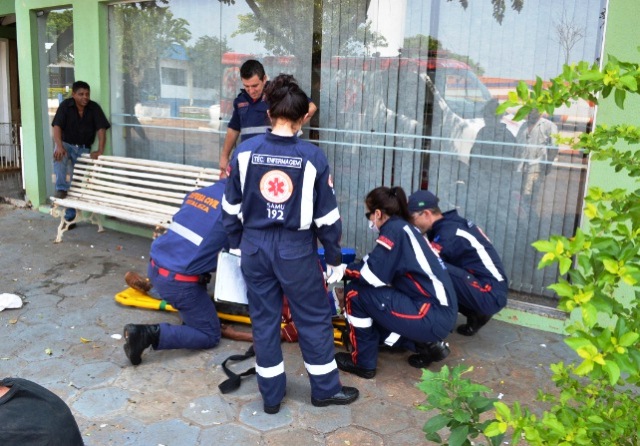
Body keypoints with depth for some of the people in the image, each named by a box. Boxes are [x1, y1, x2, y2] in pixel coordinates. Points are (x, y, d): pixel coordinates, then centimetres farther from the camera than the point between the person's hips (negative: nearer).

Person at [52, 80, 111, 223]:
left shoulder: (94, 108, -8)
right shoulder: (65, 106, -11)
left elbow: (101, 129, -13)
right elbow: (57, 127, -19)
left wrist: (100, 150, -25)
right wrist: (59, 146, -36)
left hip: (84, 148, 1)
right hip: (67, 144, -1)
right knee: (59, 155, -37)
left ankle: (70, 215, 7)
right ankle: (61, 189, -27)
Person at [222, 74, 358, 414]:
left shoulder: (245, 152, -6)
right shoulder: (312, 157, -12)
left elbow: (231, 207, 2)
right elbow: (327, 216, -7)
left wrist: (237, 245, 17)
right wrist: (334, 259, 5)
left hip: (255, 247, 3)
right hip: (296, 249, -2)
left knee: (264, 320, 15)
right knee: (314, 319, 15)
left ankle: (271, 395, 27)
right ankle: (326, 388, 29)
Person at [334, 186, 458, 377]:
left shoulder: (394, 229, -12)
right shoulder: (404, 228, 16)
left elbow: (373, 275, -16)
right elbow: (381, 268, 20)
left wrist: (345, 269, 0)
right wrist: (349, 268, 18)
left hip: (432, 316, -9)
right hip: (441, 314, 9)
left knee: (355, 292, -6)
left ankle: (363, 362, 7)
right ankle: (425, 342, 15)